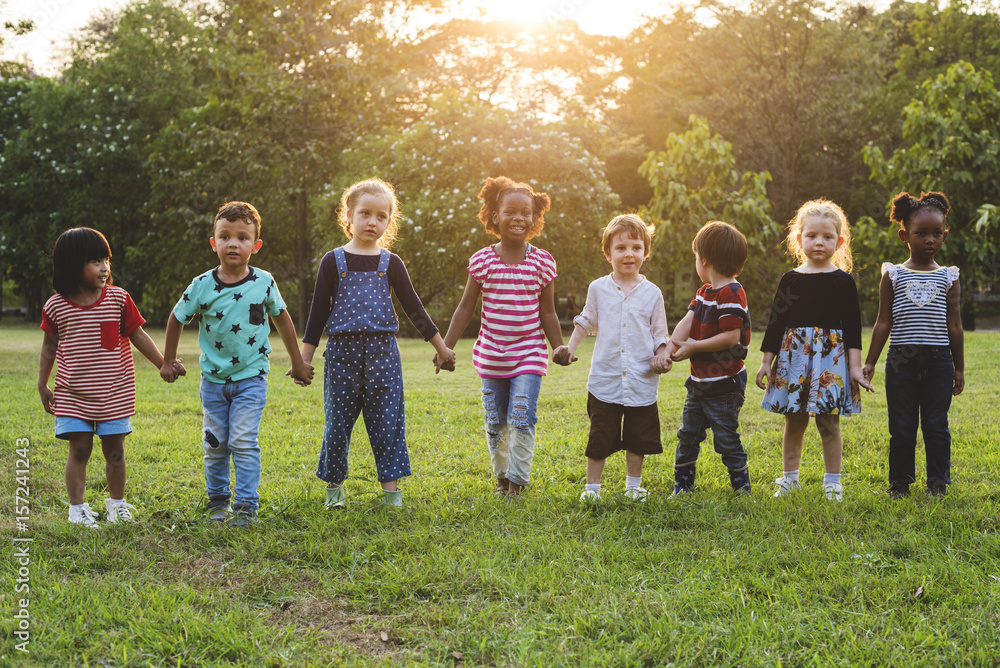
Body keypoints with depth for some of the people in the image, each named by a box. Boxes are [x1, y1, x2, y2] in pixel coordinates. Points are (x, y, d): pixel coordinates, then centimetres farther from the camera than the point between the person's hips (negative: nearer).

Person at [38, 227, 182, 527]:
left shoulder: (119, 299, -4)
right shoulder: (56, 306, -3)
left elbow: (138, 336, 3)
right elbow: (50, 346, 8)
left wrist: (164, 364, 0)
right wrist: (42, 384, 8)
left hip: (114, 393, 1)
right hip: (73, 395, 0)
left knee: (115, 451, 7)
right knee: (79, 450, -1)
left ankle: (117, 503, 24)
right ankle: (77, 508, 10)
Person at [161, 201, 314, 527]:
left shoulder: (264, 283, -6)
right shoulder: (202, 286, -9)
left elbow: (282, 318, 9)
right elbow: (177, 319, 7)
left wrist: (297, 362, 15)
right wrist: (167, 361, 12)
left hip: (250, 377, -1)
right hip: (214, 376, 2)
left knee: (244, 442, -8)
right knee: (215, 444, 9)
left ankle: (246, 505, -1)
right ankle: (218, 500, 25)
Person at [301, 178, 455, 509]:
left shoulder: (391, 264, 5)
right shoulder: (333, 262, 2)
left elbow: (414, 308, 11)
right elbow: (318, 312, 4)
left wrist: (441, 348, 13)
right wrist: (304, 359, 1)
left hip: (382, 351, 1)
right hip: (342, 350, -1)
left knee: (387, 420, 0)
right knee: (338, 421, 3)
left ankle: (390, 487, 9)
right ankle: (334, 484, 18)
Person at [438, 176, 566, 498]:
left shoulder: (542, 262, -2)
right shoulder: (482, 260, -1)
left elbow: (547, 313, 5)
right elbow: (466, 308, 5)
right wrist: (446, 347, 2)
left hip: (529, 354, -1)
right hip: (491, 355, 1)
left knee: (522, 418, -11)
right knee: (495, 422, 8)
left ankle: (517, 479, 2)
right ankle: (501, 477, 25)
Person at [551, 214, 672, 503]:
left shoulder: (652, 293, 2)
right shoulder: (598, 289, 3)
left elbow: (660, 333, 8)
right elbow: (587, 322, 17)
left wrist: (661, 355, -9)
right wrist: (570, 347, 7)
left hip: (641, 381, 0)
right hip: (605, 379, 0)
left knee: (638, 437, 9)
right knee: (600, 437, 3)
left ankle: (634, 485, 26)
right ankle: (592, 486, 16)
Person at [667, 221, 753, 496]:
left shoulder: (731, 294, -18)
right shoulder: (704, 291, 12)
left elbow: (732, 337, -24)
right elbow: (687, 321, 2)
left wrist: (694, 347, -20)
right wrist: (669, 349, -14)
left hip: (723, 385, -9)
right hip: (700, 381, 9)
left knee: (726, 438, -2)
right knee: (688, 435, 14)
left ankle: (742, 488, 11)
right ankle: (682, 484, 25)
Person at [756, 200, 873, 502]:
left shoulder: (843, 281, 1)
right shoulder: (790, 280, 5)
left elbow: (853, 326, 0)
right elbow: (776, 322, 8)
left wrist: (855, 366, -6)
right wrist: (767, 361, 5)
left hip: (831, 355, -2)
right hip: (794, 355, 2)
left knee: (829, 423, 1)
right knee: (794, 422, 6)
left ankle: (832, 482, 11)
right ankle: (789, 479, 17)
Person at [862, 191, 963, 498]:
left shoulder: (948, 278, 6)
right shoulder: (893, 276, 4)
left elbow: (954, 326, 8)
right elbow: (883, 323, 5)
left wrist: (959, 368, 8)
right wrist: (869, 362, 2)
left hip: (938, 361, 0)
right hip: (902, 360, 0)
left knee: (936, 426, 4)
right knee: (902, 427, 5)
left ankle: (938, 484, 14)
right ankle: (899, 484, 15)